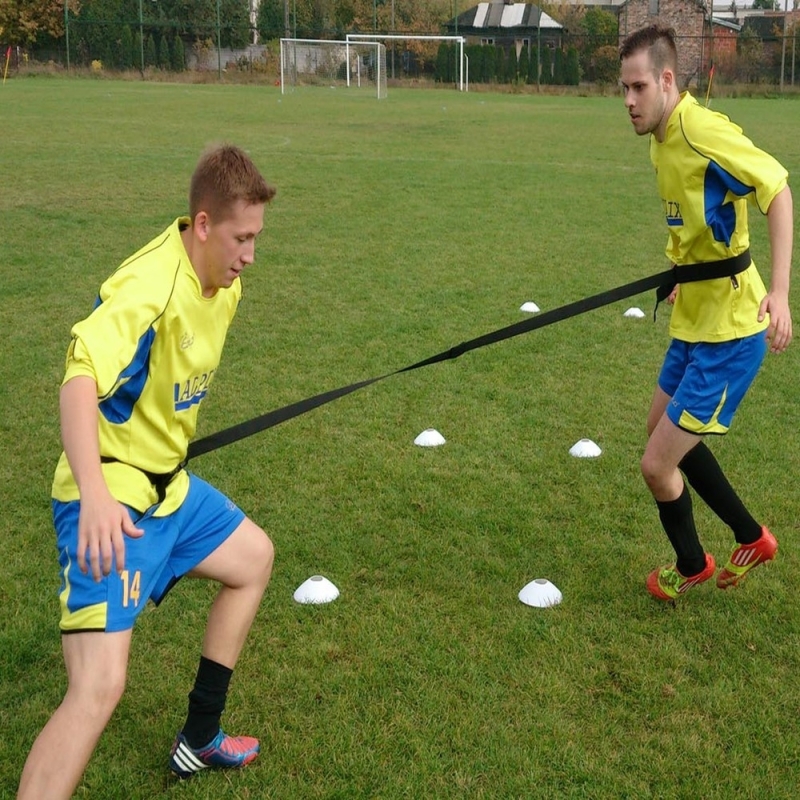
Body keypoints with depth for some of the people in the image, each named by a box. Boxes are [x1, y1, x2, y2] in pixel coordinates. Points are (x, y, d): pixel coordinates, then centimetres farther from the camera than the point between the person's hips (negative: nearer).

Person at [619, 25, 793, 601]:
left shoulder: (703, 131, -23)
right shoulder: (662, 139, 5)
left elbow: (777, 189, -27)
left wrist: (779, 292, -35)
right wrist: (684, 276, 15)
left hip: (729, 335, -10)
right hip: (694, 323, 10)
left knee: (658, 464, -3)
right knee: (664, 429, 25)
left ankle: (691, 567, 27)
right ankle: (751, 538, 40)